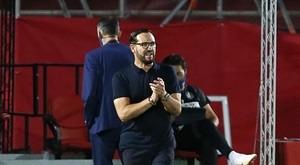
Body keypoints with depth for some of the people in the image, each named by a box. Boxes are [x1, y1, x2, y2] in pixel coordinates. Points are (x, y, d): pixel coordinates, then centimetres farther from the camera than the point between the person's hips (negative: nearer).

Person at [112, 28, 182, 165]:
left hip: (163, 144, 1)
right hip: (134, 146, -1)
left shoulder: (167, 73, 6)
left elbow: (177, 110, 1)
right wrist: (152, 99, -22)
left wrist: (164, 95, -20)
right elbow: (123, 113, -13)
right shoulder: (121, 77, -1)